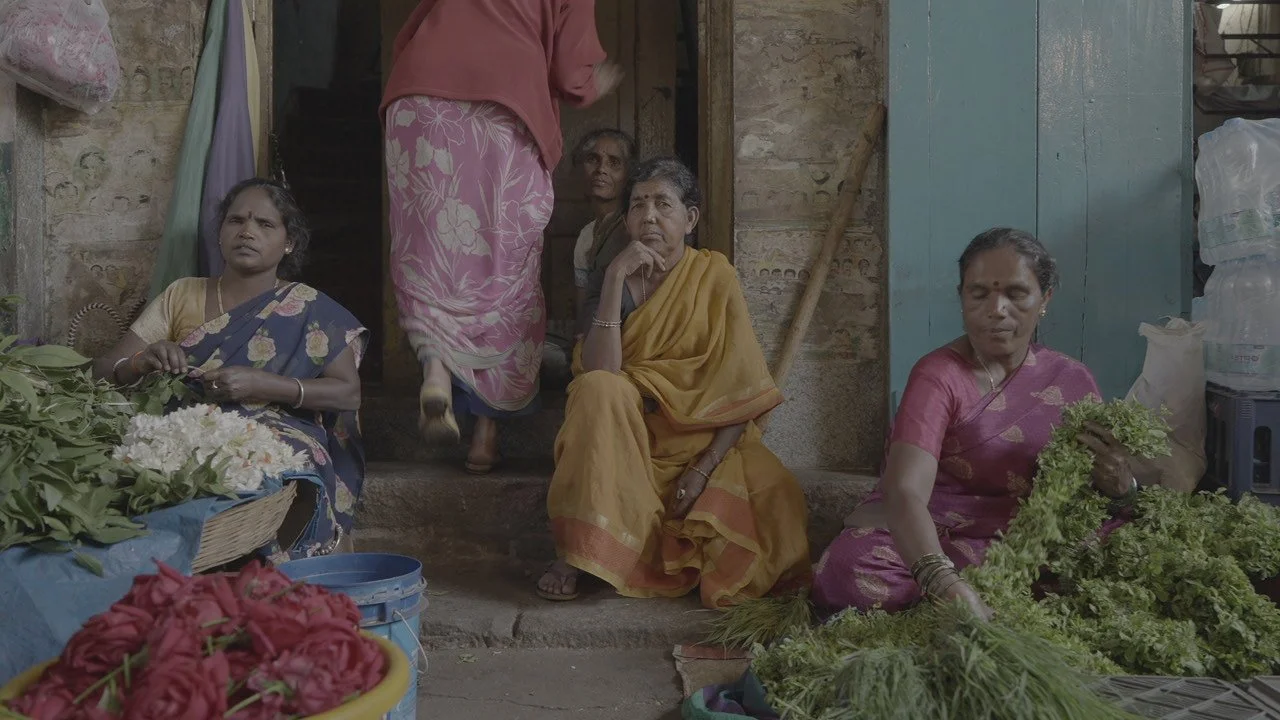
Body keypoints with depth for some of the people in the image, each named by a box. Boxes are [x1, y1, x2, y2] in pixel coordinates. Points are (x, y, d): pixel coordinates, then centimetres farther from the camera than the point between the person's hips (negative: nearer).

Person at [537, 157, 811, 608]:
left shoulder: (714, 275, -1)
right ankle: (575, 555, -25)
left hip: (706, 439, -1)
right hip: (628, 433, 1)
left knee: (777, 500, -30)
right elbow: (600, 372, -19)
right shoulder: (610, 280, 0)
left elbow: (744, 389, -7)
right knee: (598, 389, -32)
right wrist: (616, 279, -23)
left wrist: (705, 468, -18)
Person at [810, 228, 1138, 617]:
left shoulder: (1071, 380, 5)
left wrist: (1120, 485, -17)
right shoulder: (938, 376, -12)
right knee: (845, 570, -34)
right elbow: (905, 492, -27)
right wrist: (946, 584, -45)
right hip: (929, 538, -3)